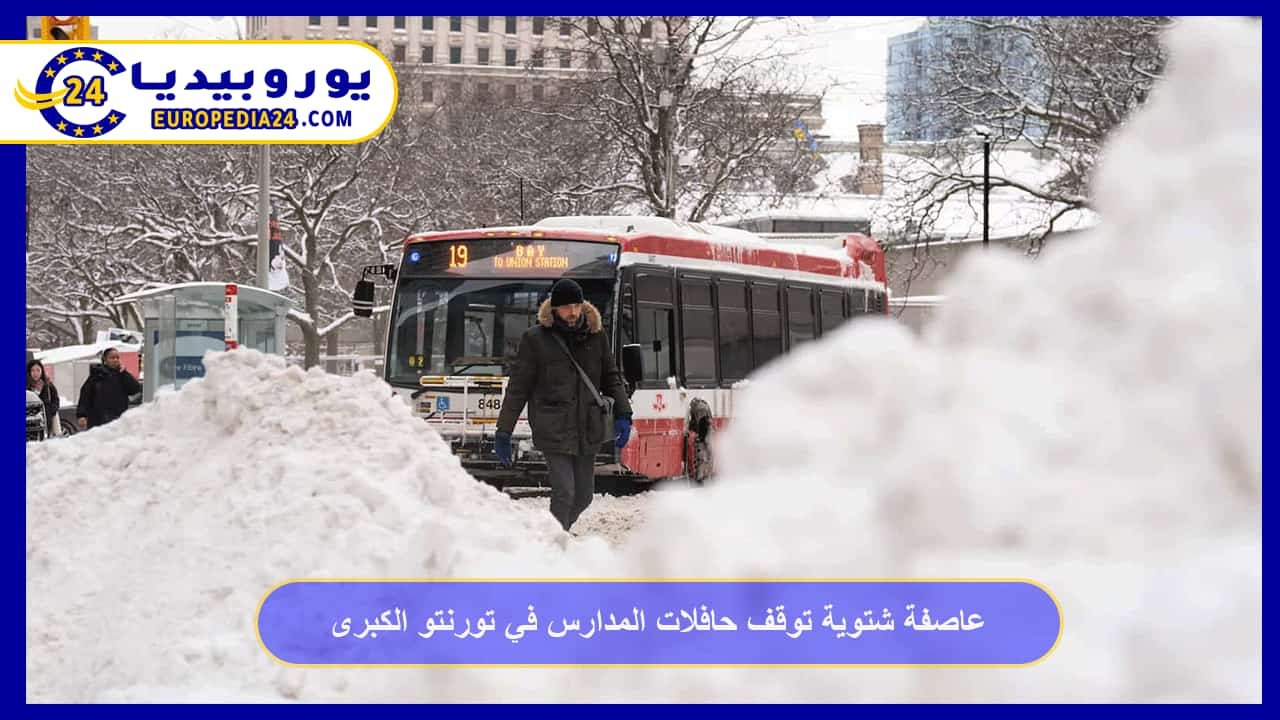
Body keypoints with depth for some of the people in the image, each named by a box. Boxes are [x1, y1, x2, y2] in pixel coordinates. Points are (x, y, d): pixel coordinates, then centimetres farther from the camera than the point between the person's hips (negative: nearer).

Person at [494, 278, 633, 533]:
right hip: (554, 429, -5)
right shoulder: (535, 339, -3)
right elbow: (518, 388, 0)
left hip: (588, 430, 5)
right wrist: (503, 432, -1)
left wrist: (622, 415, 4)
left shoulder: (595, 336, 8)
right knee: (564, 492, -14)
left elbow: (611, 378, 17)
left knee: (584, 495, 9)